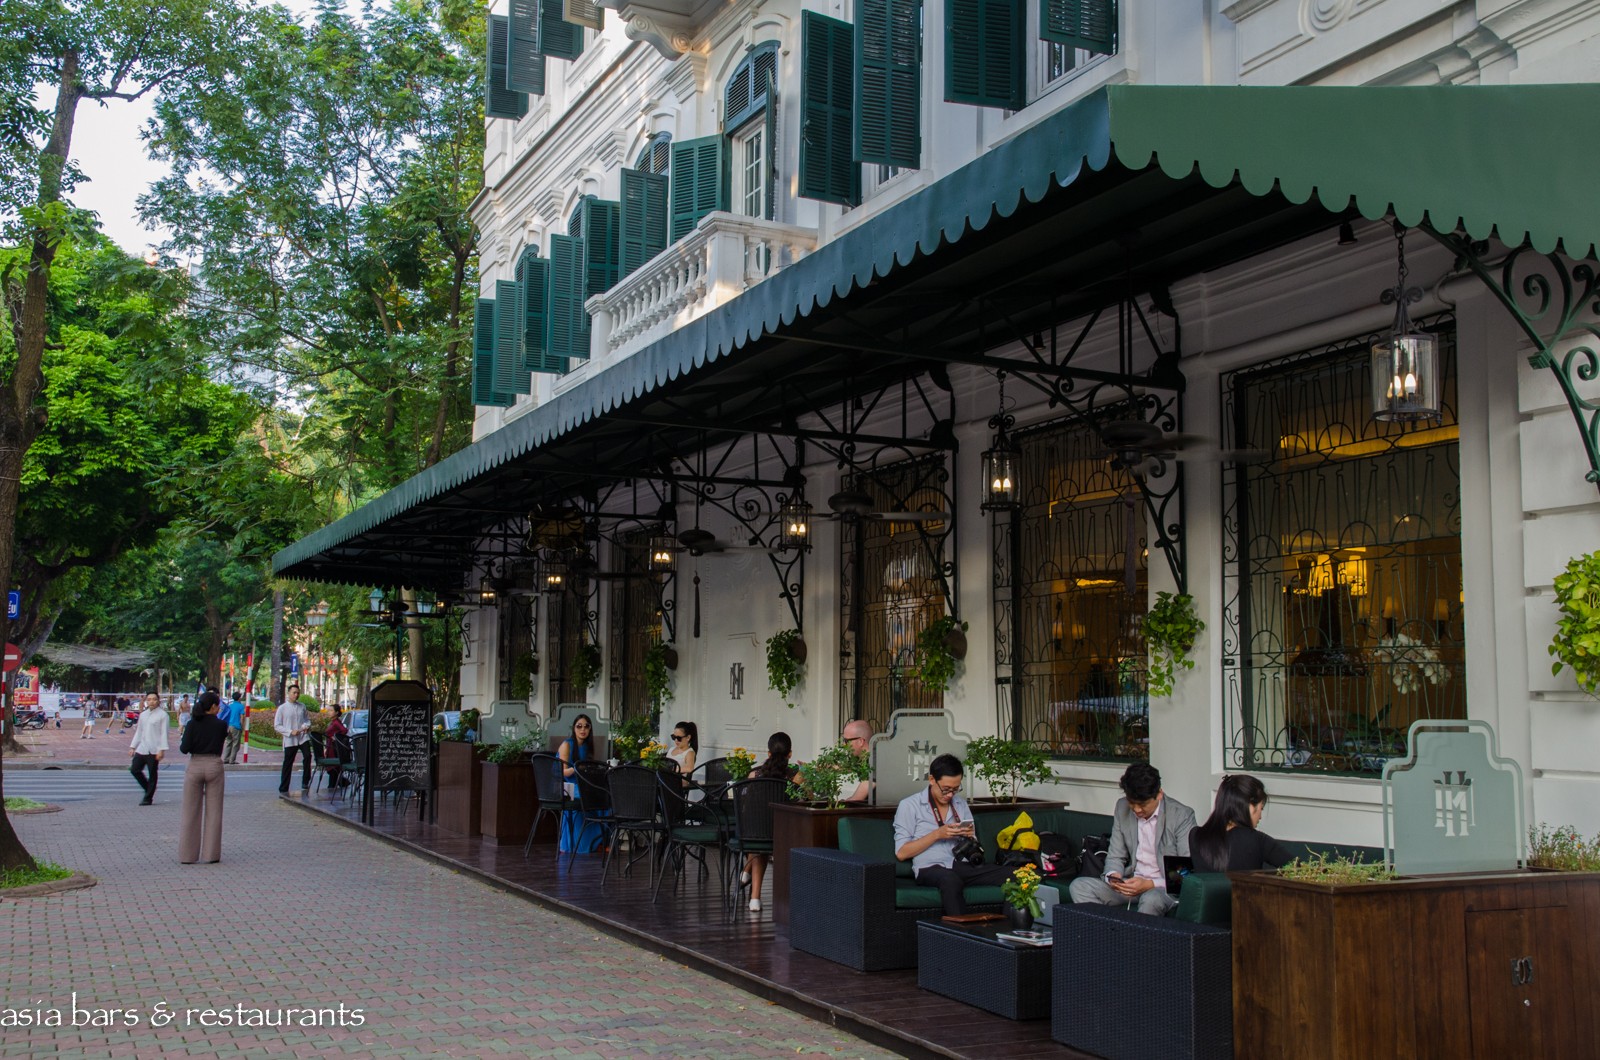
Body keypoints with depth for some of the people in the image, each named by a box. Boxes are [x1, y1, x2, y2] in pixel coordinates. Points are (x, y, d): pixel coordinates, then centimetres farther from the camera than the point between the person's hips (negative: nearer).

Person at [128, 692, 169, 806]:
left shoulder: (162, 715, -5)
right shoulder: (143, 715, 13)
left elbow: (164, 733, -9)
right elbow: (138, 732, 20)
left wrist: (162, 750, -16)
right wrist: (133, 746, 15)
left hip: (154, 750, -6)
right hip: (142, 749, 6)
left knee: (152, 774, 0)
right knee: (134, 769, 1)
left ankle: (148, 798, 10)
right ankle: (148, 791, 20)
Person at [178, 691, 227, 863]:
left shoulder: (192, 724, -5)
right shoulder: (221, 725, -6)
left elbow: (184, 749, -8)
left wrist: (181, 741, 12)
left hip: (195, 766, 1)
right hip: (214, 766, -1)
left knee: (191, 812, 8)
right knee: (213, 812, 7)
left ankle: (188, 854, 11)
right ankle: (211, 854, 8)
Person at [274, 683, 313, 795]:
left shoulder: (302, 706, 10)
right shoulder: (282, 708, -1)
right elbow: (277, 725, -1)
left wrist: (307, 725, -2)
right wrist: (290, 732, -13)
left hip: (303, 737, 2)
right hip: (290, 740, -2)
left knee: (307, 756, -21)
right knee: (288, 765, 5)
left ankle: (305, 783, -12)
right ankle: (283, 789, 16)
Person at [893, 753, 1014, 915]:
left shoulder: (961, 804, 20)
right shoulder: (909, 805, 5)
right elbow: (901, 853, -2)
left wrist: (970, 836, 2)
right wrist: (937, 835, -10)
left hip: (962, 865, 5)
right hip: (931, 868, -5)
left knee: (1012, 874, -23)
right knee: (951, 879, -42)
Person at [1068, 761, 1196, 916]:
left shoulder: (1182, 815, -10)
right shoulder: (1122, 808, 5)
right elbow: (1115, 856, 10)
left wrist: (1149, 884, -24)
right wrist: (1113, 875, -14)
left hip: (1165, 886, -5)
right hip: (1132, 882, 5)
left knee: (1151, 899, -40)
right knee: (1079, 886, -16)